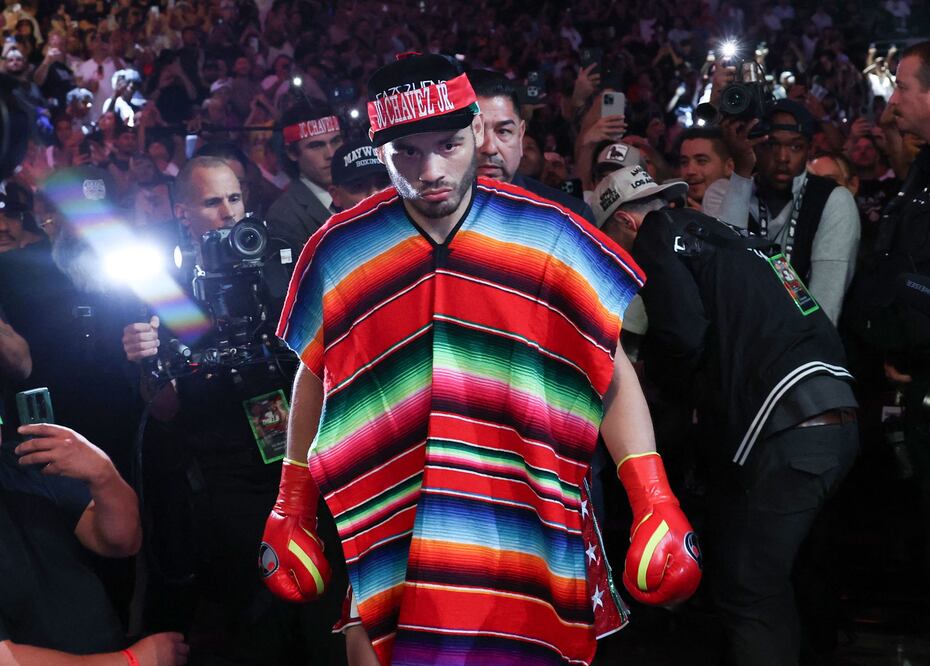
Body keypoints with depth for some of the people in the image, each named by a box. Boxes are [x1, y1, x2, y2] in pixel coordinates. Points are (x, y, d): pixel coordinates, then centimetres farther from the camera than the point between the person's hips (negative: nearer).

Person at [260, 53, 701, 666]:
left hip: (533, 541, -1)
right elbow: (315, 378, 12)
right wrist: (291, 513, 12)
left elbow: (613, 371, -1)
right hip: (390, 548, 1)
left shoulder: (551, 236, -5)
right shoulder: (339, 252, 0)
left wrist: (656, 506, -9)